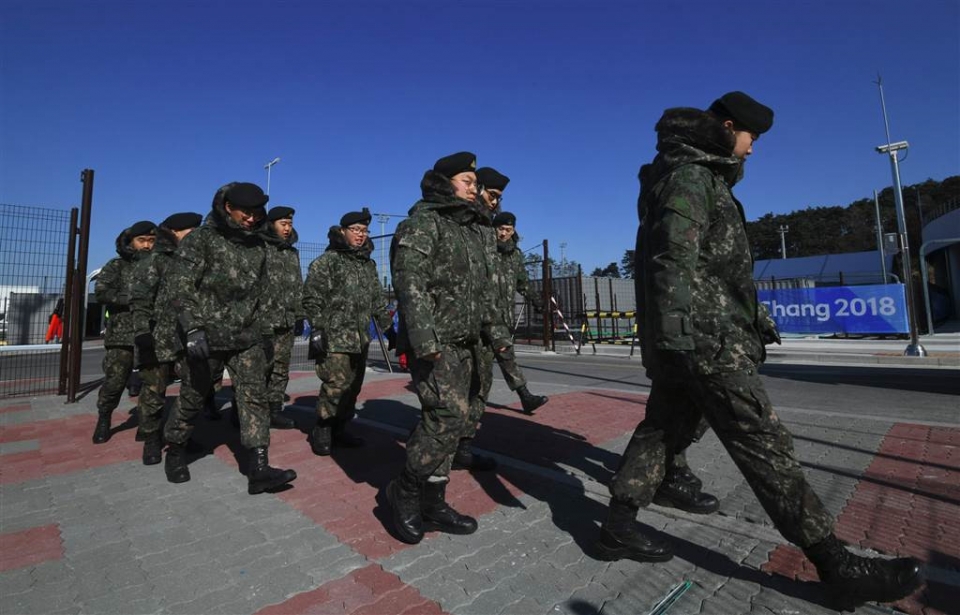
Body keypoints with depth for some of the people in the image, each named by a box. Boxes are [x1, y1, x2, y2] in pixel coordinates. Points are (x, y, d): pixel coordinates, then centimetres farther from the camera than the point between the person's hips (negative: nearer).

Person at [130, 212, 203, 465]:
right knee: (154, 391, 3)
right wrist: (142, 331, -19)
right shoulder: (153, 260, -2)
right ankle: (151, 439, 20)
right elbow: (139, 299, -10)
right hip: (159, 341, -5)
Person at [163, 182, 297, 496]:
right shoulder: (201, 239, -5)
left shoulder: (258, 245, 10)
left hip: (247, 337, 4)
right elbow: (181, 287, -12)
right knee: (192, 397, 10)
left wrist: (266, 332, 14)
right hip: (207, 336, -3)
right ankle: (175, 451, 36)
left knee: (255, 396, -5)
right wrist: (193, 329, -23)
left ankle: (258, 469, -5)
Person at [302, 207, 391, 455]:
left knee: (353, 387, 9)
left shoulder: (368, 264, 16)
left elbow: (378, 299, 19)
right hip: (334, 337, -7)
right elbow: (312, 299, -8)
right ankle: (321, 431, 10)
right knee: (336, 385, -9)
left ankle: (339, 430, 22)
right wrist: (317, 329, -14)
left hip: (360, 338, 7)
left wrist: (388, 326, 14)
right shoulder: (326, 261, -4)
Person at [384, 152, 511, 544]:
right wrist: (424, 339, -27)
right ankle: (404, 491, 5)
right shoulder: (422, 224, -6)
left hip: (464, 343, 8)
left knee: (449, 420, 9)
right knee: (449, 415, -15)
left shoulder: (476, 230, 20)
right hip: (433, 343, -8)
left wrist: (492, 329, 18)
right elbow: (410, 283, -18)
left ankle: (431, 502, 21)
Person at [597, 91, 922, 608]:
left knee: (661, 428, 11)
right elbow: (674, 260, -22)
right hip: (701, 338, -11)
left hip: (688, 337, 11)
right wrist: (675, 331, -30)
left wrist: (752, 317, 34)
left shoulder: (702, 179, 28)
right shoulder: (689, 177, -7)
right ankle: (837, 566, 7)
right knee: (764, 443, -5)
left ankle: (617, 529, 17)